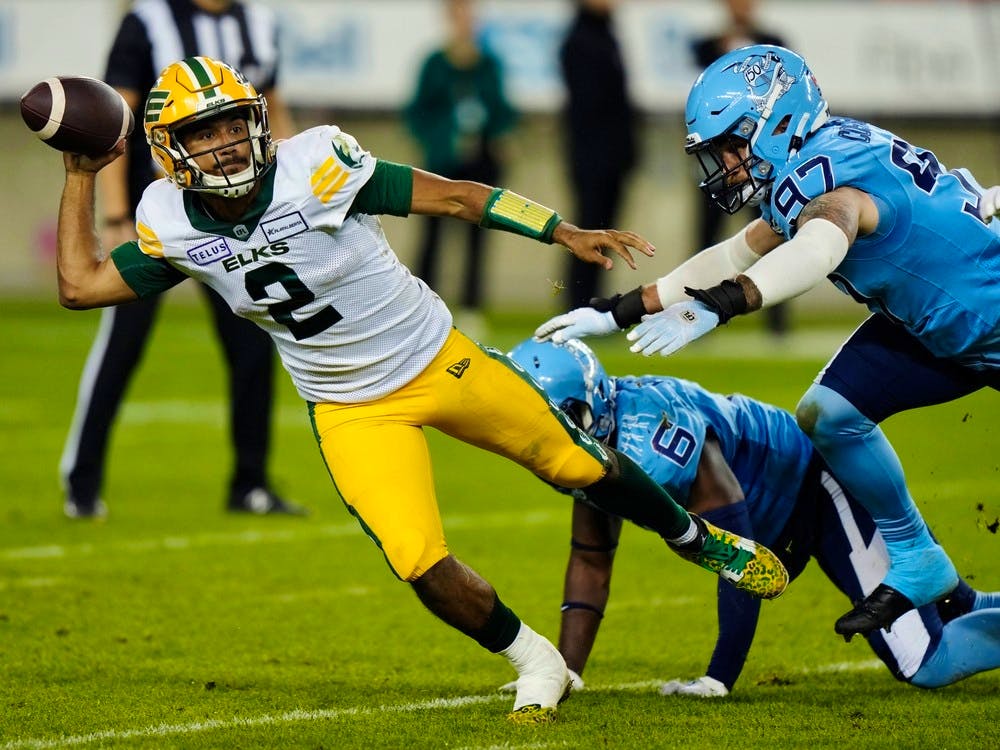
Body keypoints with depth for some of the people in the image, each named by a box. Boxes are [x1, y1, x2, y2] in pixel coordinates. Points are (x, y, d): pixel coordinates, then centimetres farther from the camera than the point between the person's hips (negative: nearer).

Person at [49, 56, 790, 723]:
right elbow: (81, 285, -4)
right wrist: (81, 177, -8)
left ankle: (695, 537, 40)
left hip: (441, 361, -2)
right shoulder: (173, 224, -13)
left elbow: (455, 196, -18)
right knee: (423, 565, -12)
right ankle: (535, 664, 14)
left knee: (577, 463, 10)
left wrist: (566, 233, -20)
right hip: (354, 412, 2)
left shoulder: (312, 167, -25)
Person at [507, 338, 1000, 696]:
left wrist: (719, 681, -31)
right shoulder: (592, 442, -8)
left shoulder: (651, 443, -37)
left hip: (827, 486, -9)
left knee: (927, 666, -14)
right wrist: (565, 672, -5)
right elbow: (590, 564, 4)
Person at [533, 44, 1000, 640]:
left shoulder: (835, 180, -29)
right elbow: (731, 259, 10)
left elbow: (817, 251, -51)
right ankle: (916, 563, 9)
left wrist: (715, 307, -63)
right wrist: (615, 314, 7)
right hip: (928, 326, 9)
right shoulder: (810, 176, 1)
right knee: (828, 415, -1)